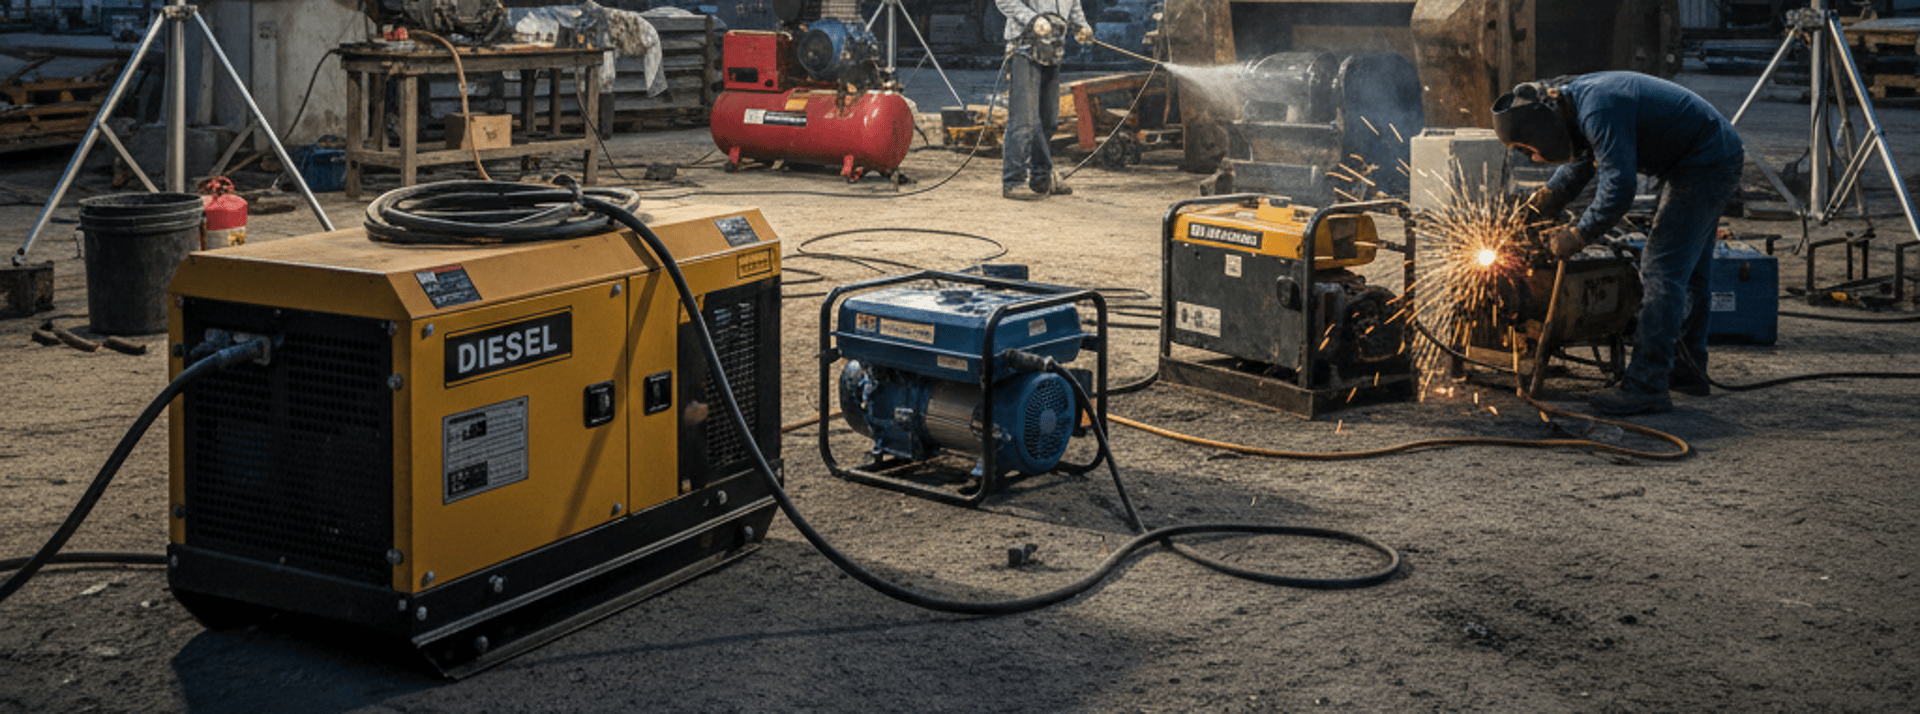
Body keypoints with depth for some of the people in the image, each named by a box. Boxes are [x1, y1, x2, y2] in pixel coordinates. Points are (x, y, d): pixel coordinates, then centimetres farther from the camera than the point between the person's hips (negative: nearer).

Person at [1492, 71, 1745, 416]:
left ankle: (1646, 386, -14)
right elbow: (1581, 162, 21)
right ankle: (1690, 370, 30)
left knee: (1662, 271, -13)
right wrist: (1545, 201, 8)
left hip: (1705, 164, -11)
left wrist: (1577, 236, -18)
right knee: (1689, 273, 19)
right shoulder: (1575, 98, 4)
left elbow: (1618, 188, -30)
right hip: (1716, 158, 11)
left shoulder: (1599, 112, -29)